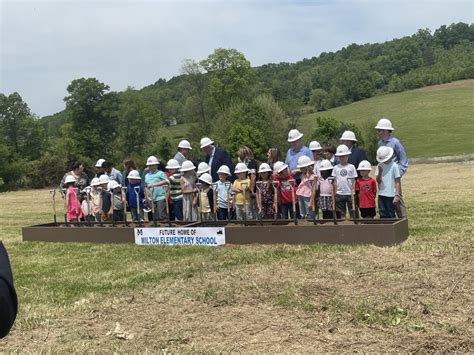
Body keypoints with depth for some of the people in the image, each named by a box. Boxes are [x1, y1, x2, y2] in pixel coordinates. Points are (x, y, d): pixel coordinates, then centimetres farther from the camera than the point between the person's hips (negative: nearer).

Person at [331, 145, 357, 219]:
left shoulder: (351, 167, 0)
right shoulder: (336, 168, 6)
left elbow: (353, 182, 1)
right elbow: (335, 182, 7)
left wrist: (352, 193, -5)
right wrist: (334, 193, 0)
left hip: (349, 193, -2)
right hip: (339, 194, 2)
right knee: (341, 212, 8)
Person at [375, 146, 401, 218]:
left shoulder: (394, 166, -6)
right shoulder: (380, 166, 7)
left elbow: (398, 182, -7)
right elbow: (378, 181, 4)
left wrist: (397, 195, -12)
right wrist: (380, 172, -12)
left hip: (391, 195, -4)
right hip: (381, 194, 4)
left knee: (391, 215, 1)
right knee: (383, 215, 8)